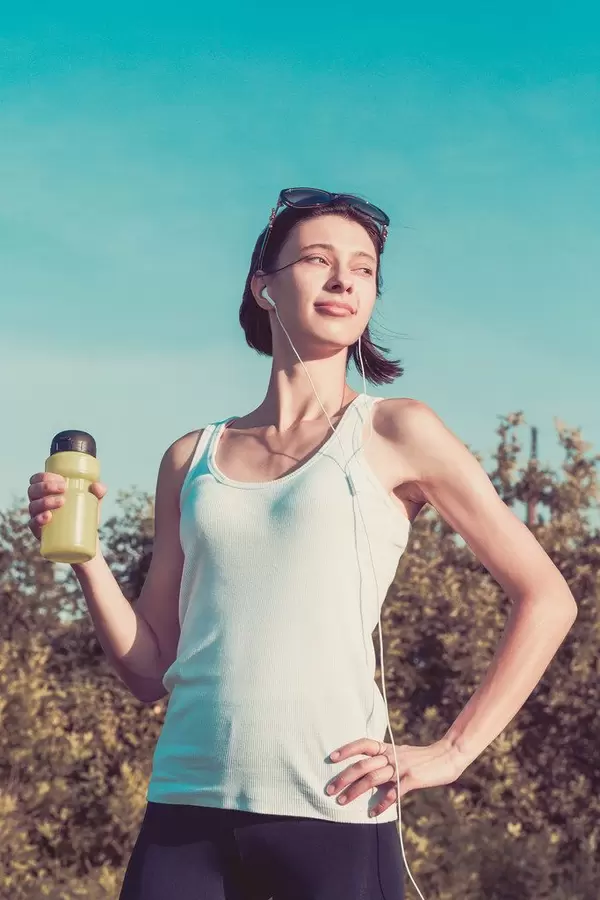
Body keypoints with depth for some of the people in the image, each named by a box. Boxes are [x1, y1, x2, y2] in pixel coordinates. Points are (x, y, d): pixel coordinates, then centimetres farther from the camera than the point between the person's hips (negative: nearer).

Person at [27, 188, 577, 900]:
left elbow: (547, 599, 3)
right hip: (185, 812, 3)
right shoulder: (192, 459, 13)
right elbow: (151, 671, 14)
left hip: (330, 814, -3)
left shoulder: (395, 433, 3)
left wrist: (451, 754, -3)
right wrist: (83, 553, 0)